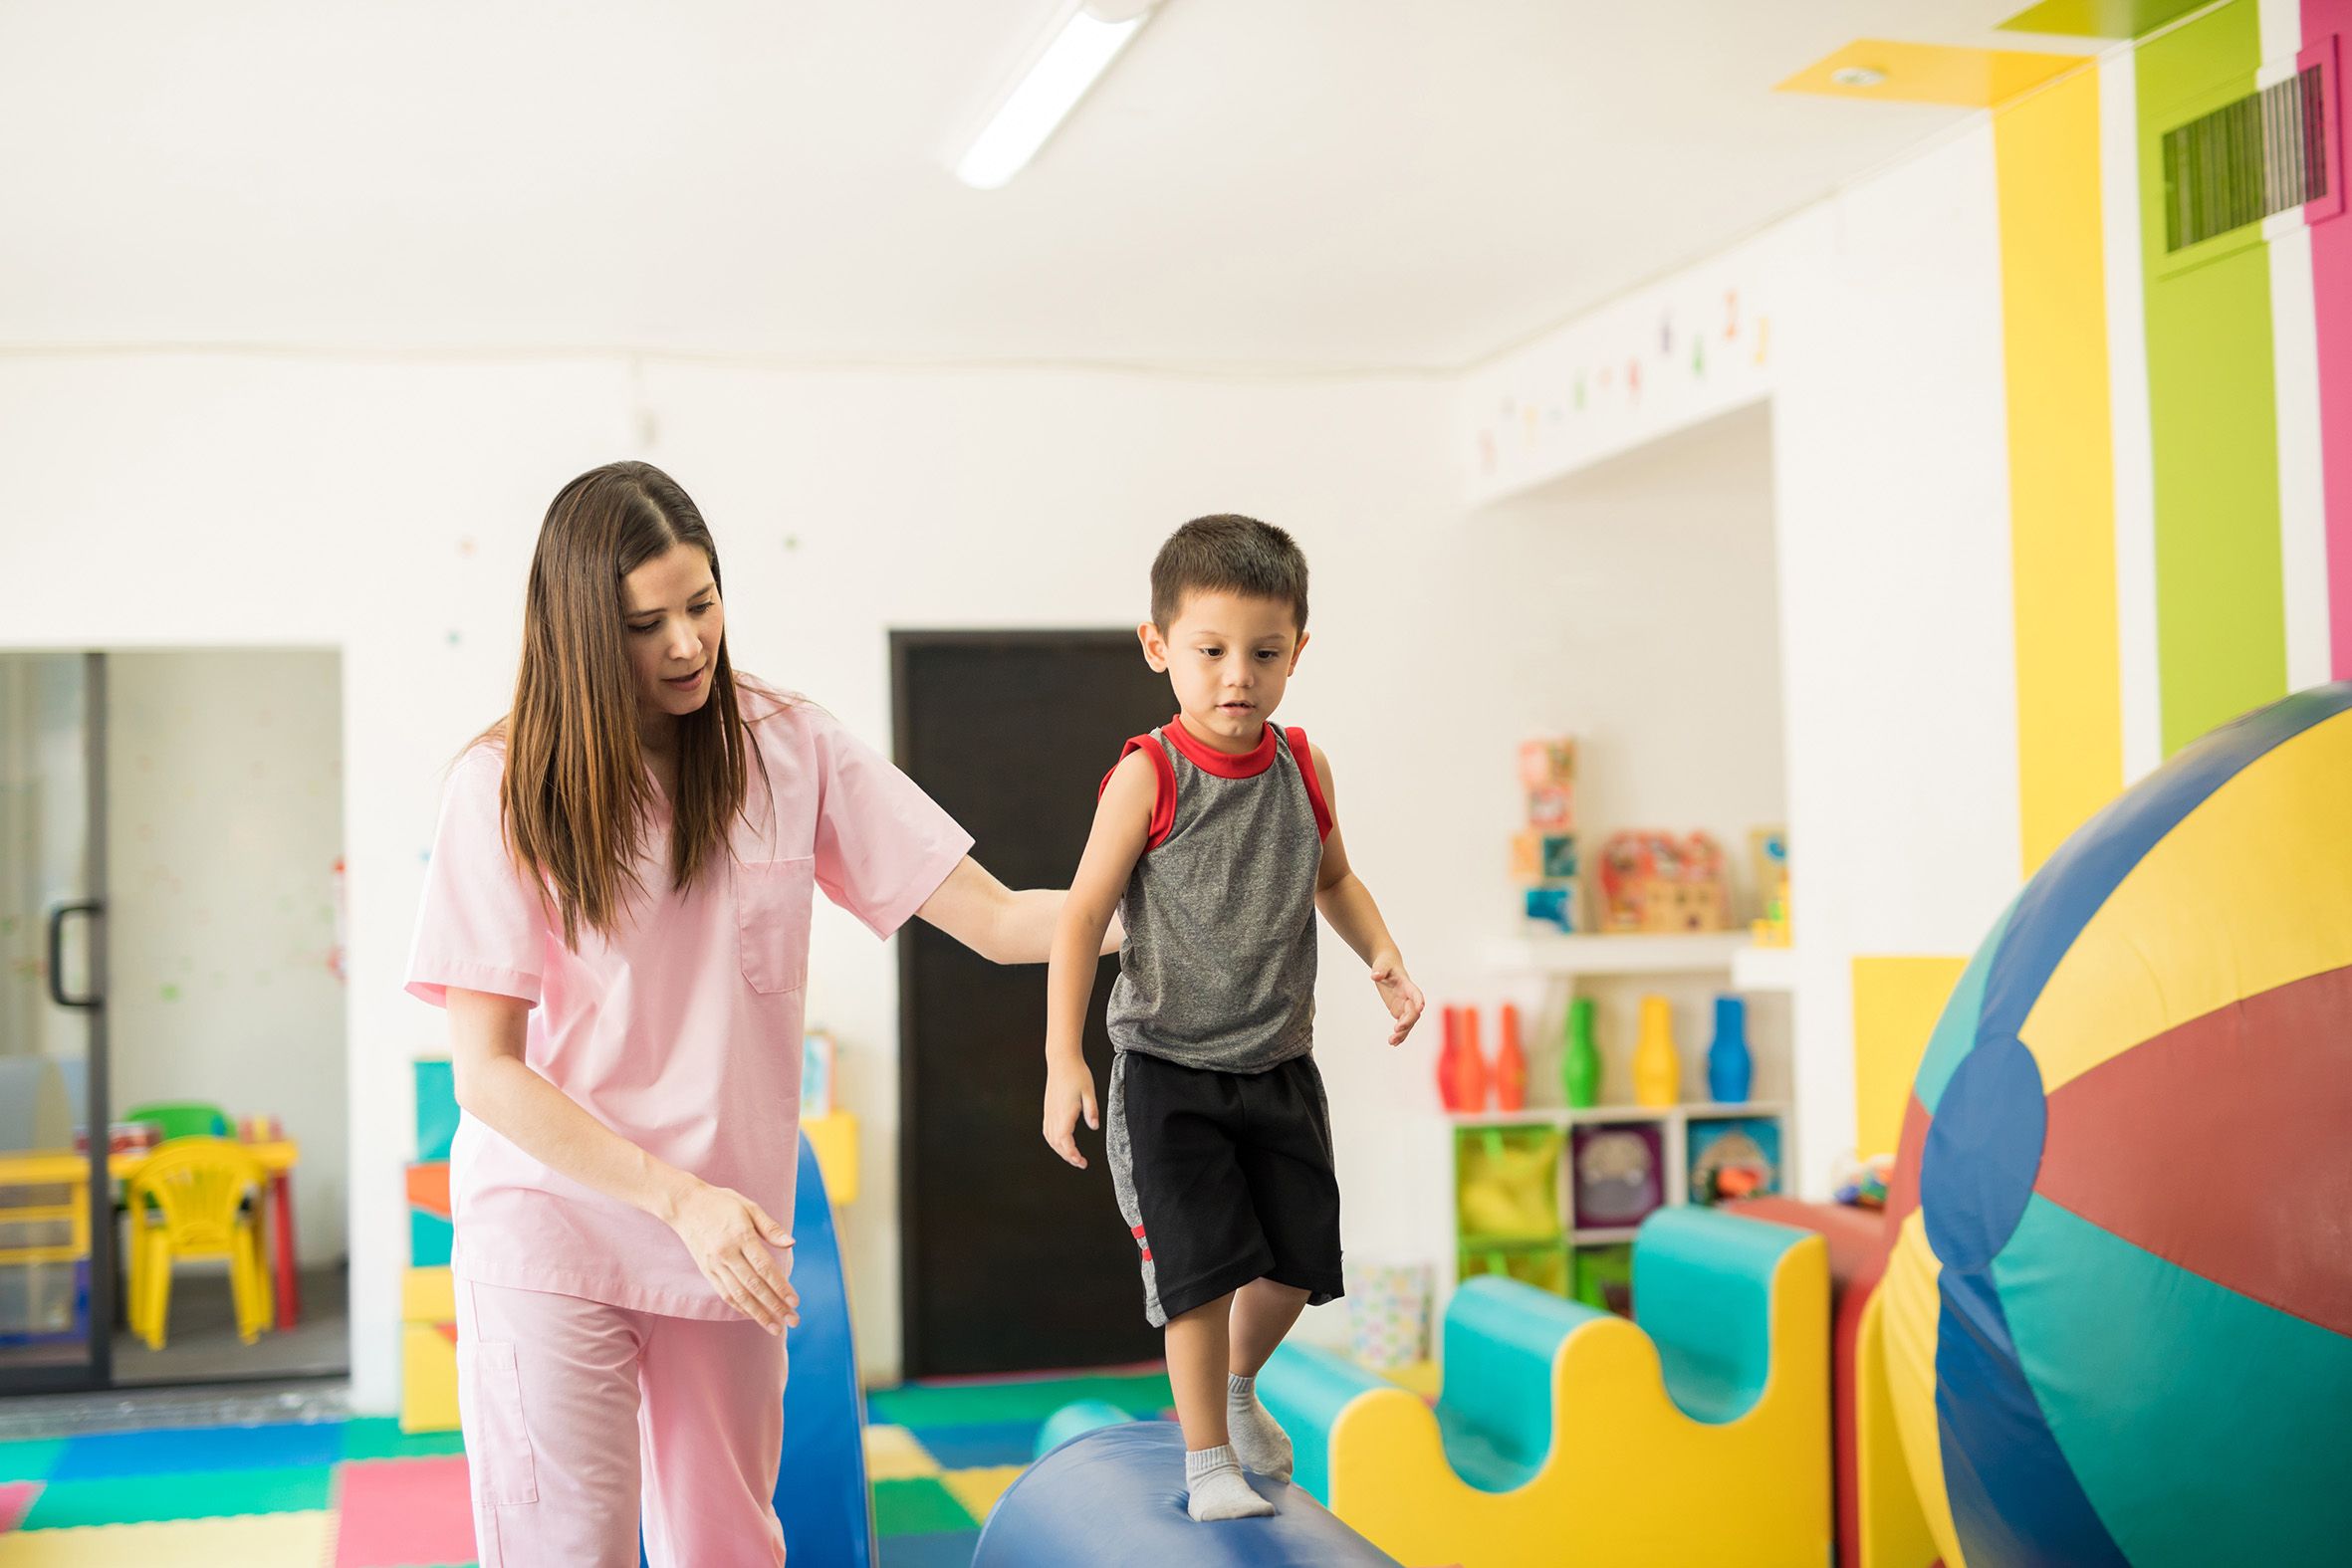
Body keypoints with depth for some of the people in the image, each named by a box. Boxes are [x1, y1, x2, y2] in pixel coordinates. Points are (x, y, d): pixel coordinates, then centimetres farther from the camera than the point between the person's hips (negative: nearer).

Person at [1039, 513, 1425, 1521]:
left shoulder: (1303, 768, -1)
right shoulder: (1147, 778, -15)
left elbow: (1332, 880, 17)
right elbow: (1083, 917, -12)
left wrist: (1382, 958, 0)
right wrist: (1062, 1061, -16)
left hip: (1278, 1065, 5)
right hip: (1168, 1071, -5)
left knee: (1297, 1258, 11)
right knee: (1200, 1266, -6)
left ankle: (1238, 1386, 41)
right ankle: (1206, 1459, 13)